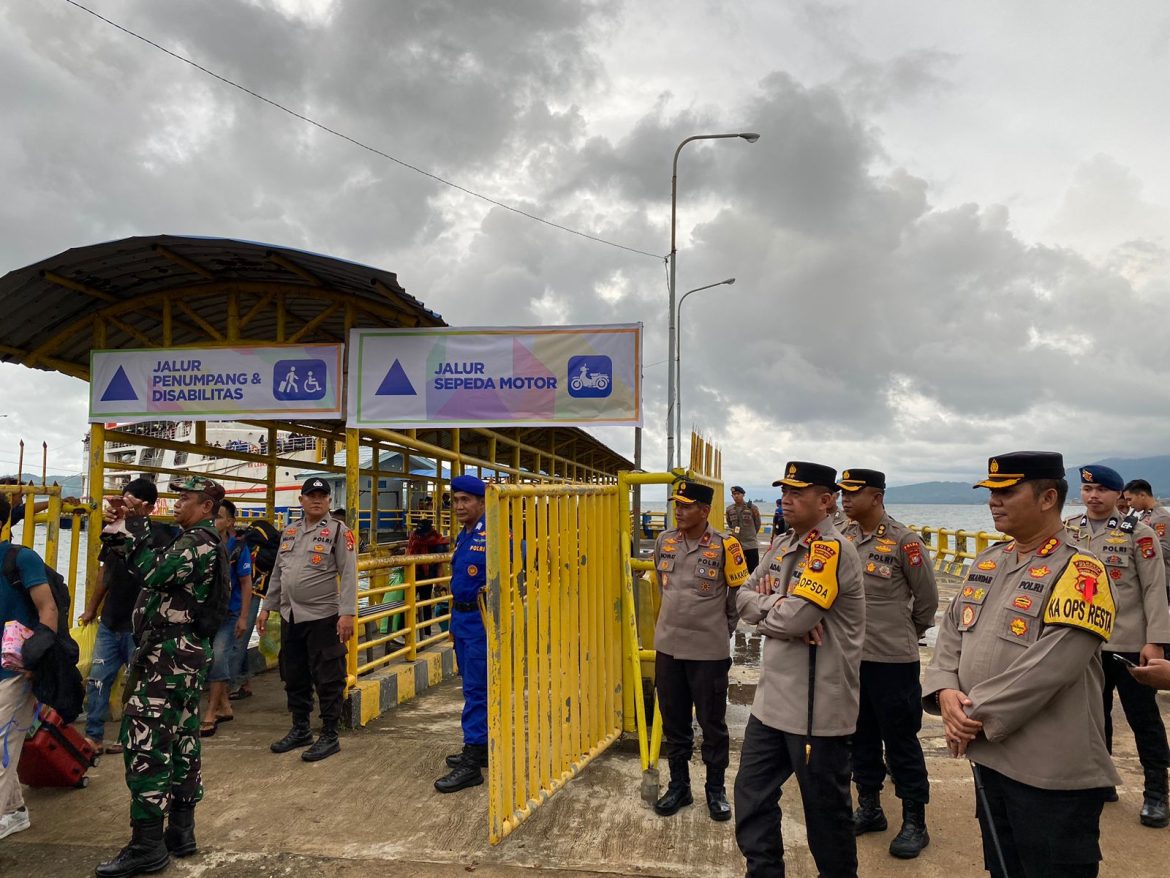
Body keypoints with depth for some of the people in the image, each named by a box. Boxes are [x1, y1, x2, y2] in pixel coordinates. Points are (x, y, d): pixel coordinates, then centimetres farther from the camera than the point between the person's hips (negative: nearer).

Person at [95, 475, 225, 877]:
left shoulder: (199, 540, -14)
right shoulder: (196, 540, 18)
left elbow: (152, 571, -24)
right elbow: (151, 568, 18)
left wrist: (137, 522, -15)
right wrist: (127, 525, 8)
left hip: (167, 653, -10)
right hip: (186, 652, 10)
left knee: (145, 743, -7)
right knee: (182, 741, 12)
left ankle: (147, 845, -1)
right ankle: (180, 831, 19)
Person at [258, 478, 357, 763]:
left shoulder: (338, 531, -7)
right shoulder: (290, 532, 13)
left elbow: (348, 575, -13)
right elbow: (277, 574, 19)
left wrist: (347, 613, -21)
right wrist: (267, 608, 15)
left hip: (323, 618, -7)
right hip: (290, 617, 7)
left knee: (327, 680, 0)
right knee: (294, 678, 16)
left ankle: (329, 736, 11)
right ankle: (300, 730, 31)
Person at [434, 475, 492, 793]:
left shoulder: (492, 533, -16)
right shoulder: (462, 537, 12)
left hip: (481, 620, -9)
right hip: (461, 619, 9)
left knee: (476, 690, -5)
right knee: (474, 686, 17)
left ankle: (472, 763, 0)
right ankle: (483, 748, 29)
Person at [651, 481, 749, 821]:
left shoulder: (724, 545, -12)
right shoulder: (664, 541, 1)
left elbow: (740, 592, -1)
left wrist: (722, 628, 6)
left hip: (709, 652, -4)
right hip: (668, 648, 4)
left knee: (712, 725, 9)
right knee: (674, 723, 15)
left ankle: (716, 790, 26)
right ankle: (679, 786, 30)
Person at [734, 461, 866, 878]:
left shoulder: (833, 549, -17)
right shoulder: (782, 545, 10)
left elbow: (795, 618, -25)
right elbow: (744, 596, 6)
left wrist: (762, 607, -5)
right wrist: (780, 606, -13)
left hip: (817, 705, -8)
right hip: (771, 698, 8)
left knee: (825, 808, 9)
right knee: (752, 795, 15)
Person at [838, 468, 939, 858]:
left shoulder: (903, 541, -13)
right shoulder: (842, 538, 2)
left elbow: (927, 598, -3)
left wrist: (907, 634, 8)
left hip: (892, 659, -5)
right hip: (850, 656, 6)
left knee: (901, 739, 5)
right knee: (860, 735, 16)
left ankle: (914, 822, 19)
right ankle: (869, 808, 32)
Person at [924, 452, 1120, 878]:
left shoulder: (1080, 572, -16)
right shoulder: (986, 562, 9)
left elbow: (1046, 668, -25)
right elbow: (951, 632, 9)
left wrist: (977, 716, -19)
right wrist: (945, 692, -9)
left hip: (1053, 773, -8)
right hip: (989, 757, 8)